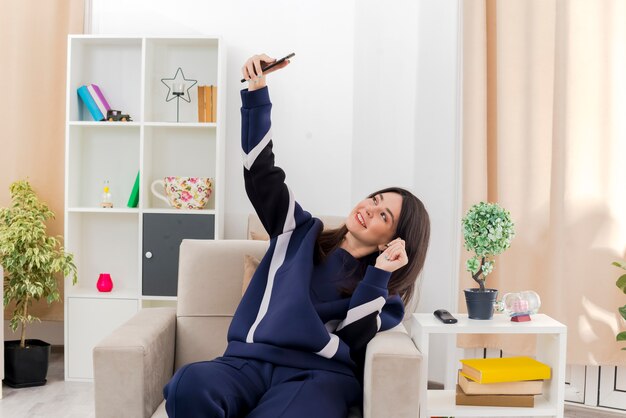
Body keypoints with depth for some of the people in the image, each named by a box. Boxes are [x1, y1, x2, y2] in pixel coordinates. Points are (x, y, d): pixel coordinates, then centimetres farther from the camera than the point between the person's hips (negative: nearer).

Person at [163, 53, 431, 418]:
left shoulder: (384, 293, 15)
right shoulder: (303, 233, 20)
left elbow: (354, 344, -3)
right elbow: (261, 170, 14)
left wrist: (378, 274, -4)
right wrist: (257, 89, 7)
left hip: (318, 374, -2)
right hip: (251, 360, 3)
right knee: (190, 386, -33)